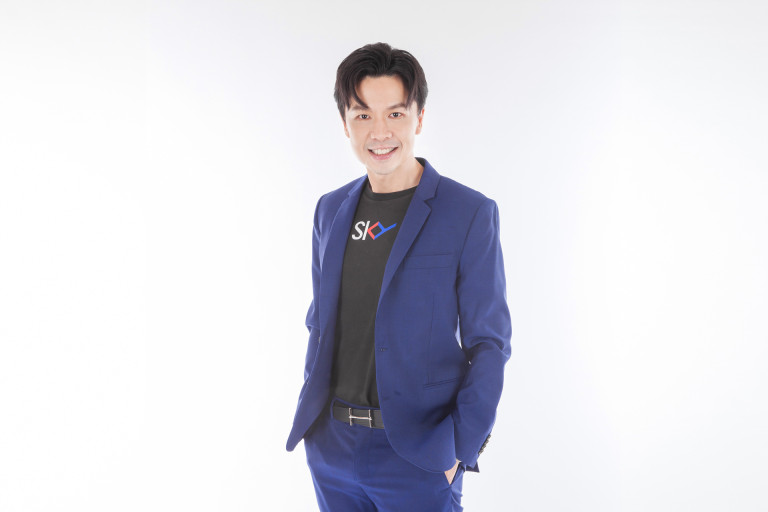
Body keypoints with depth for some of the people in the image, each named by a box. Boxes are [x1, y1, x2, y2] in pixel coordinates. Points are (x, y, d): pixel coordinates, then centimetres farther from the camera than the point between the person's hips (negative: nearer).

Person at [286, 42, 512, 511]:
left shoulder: (471, 214, -8)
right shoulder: (331, 210, 7)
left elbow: (489, 345, -7)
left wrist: (460, 451, -11)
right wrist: (312, 415, 11)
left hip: (416, 457, -4)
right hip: (331, 449, 5)